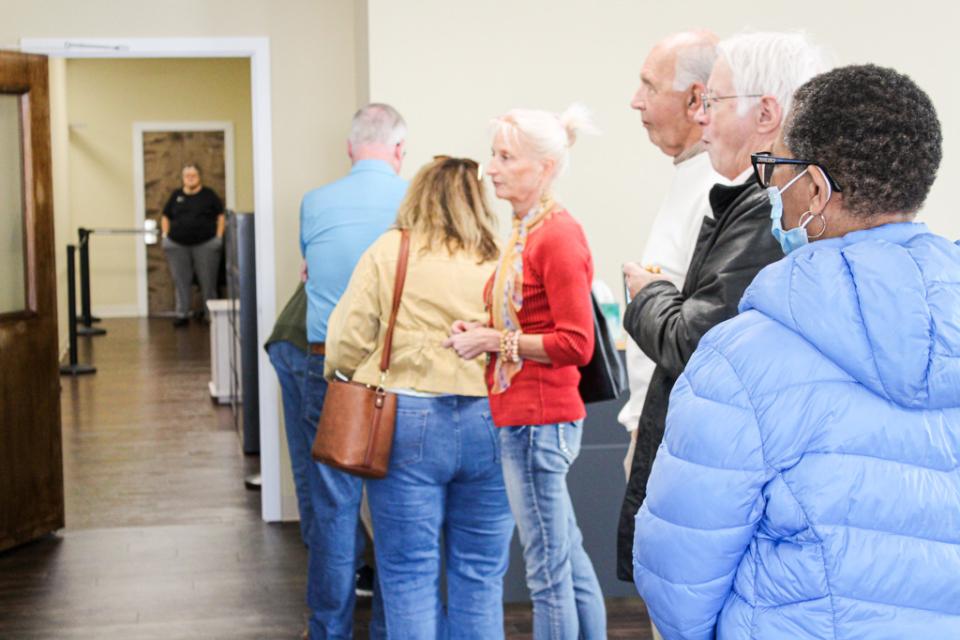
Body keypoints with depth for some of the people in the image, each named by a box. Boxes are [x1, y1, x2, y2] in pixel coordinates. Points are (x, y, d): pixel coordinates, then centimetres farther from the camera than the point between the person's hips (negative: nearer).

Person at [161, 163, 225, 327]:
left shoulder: (209, 195, 7)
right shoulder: (176, 196, 13)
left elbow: (221, 215, 5)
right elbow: (165, 217, 18)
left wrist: (219, 236, -4)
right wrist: (165, 235, 6)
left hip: (205, 244, -2)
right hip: (177, 245, 2)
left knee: (208, 281, -2)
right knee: (181, 281, 3)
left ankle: (210, 314, 5)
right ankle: (182, 314, 9)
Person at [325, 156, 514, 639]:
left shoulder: (389, 251, -1)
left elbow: (347, 344, -4)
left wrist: (343, 373, 17)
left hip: (407, 421, -2)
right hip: (489, 422, 2)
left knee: (409, 574, 6)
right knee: (479, 576, 11)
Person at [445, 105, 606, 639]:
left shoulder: (557, 235, -16)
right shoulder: (526, 231, 12)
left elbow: (575, 343, -19)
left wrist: (496, 341, -14)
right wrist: (484, 333, 4)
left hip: (539, 420, -10)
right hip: (523, 413, 10)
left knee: (549, 570, 0)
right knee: (569, 556, 18)